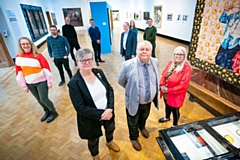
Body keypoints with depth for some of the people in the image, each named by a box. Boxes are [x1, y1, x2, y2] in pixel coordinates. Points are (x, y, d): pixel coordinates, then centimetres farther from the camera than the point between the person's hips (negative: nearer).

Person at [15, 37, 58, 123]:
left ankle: (54, 112, 23)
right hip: (30, 84, 4)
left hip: (41, 82, -4)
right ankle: (47, 112, 38)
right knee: (39, 100, 16)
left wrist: (49, 81, -12)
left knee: (44, 99, -1)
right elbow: (19, 72, 3)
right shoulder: (19, 57, 0)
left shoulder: (38, 55, -11)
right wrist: (23, 85, 3)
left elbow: (46, 68, -11)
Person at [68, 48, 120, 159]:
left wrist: (110, 109, -20)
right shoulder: (74, 83, -25)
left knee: (110, 128, 32)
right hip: (91, 119, -4)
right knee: (93, 140, 24)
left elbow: (110, 89, -7)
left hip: (108, 112, 5)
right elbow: (80, 108, -24)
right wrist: (100, 114, -26)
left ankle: (109, 142, 69)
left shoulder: (99, 72, -11)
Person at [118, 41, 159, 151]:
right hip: (134, 101, -4)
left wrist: (153, 91, 8)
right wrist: (132, 89, 2)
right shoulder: (128, 65, -25)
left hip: (149, 101, 5)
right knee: (133, 122, 21)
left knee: (144, 117, 33)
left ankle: (142, 127, 68)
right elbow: (121, 81, -9)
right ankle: (134, 138, 53)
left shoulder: (155, 62, -11)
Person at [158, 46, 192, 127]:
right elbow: (164, 74, 4)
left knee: (175, 110, 15)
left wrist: (169, 90, -21)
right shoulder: (171, 63, -2)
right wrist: (162, 85, -12)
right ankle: (167, 117, 59)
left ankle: (175, 125, 43)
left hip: (176, 95, -6)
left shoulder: (187, 68, -22)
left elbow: (183, 86, -24)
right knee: (167, 106, 29)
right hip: (166, 92, 6)